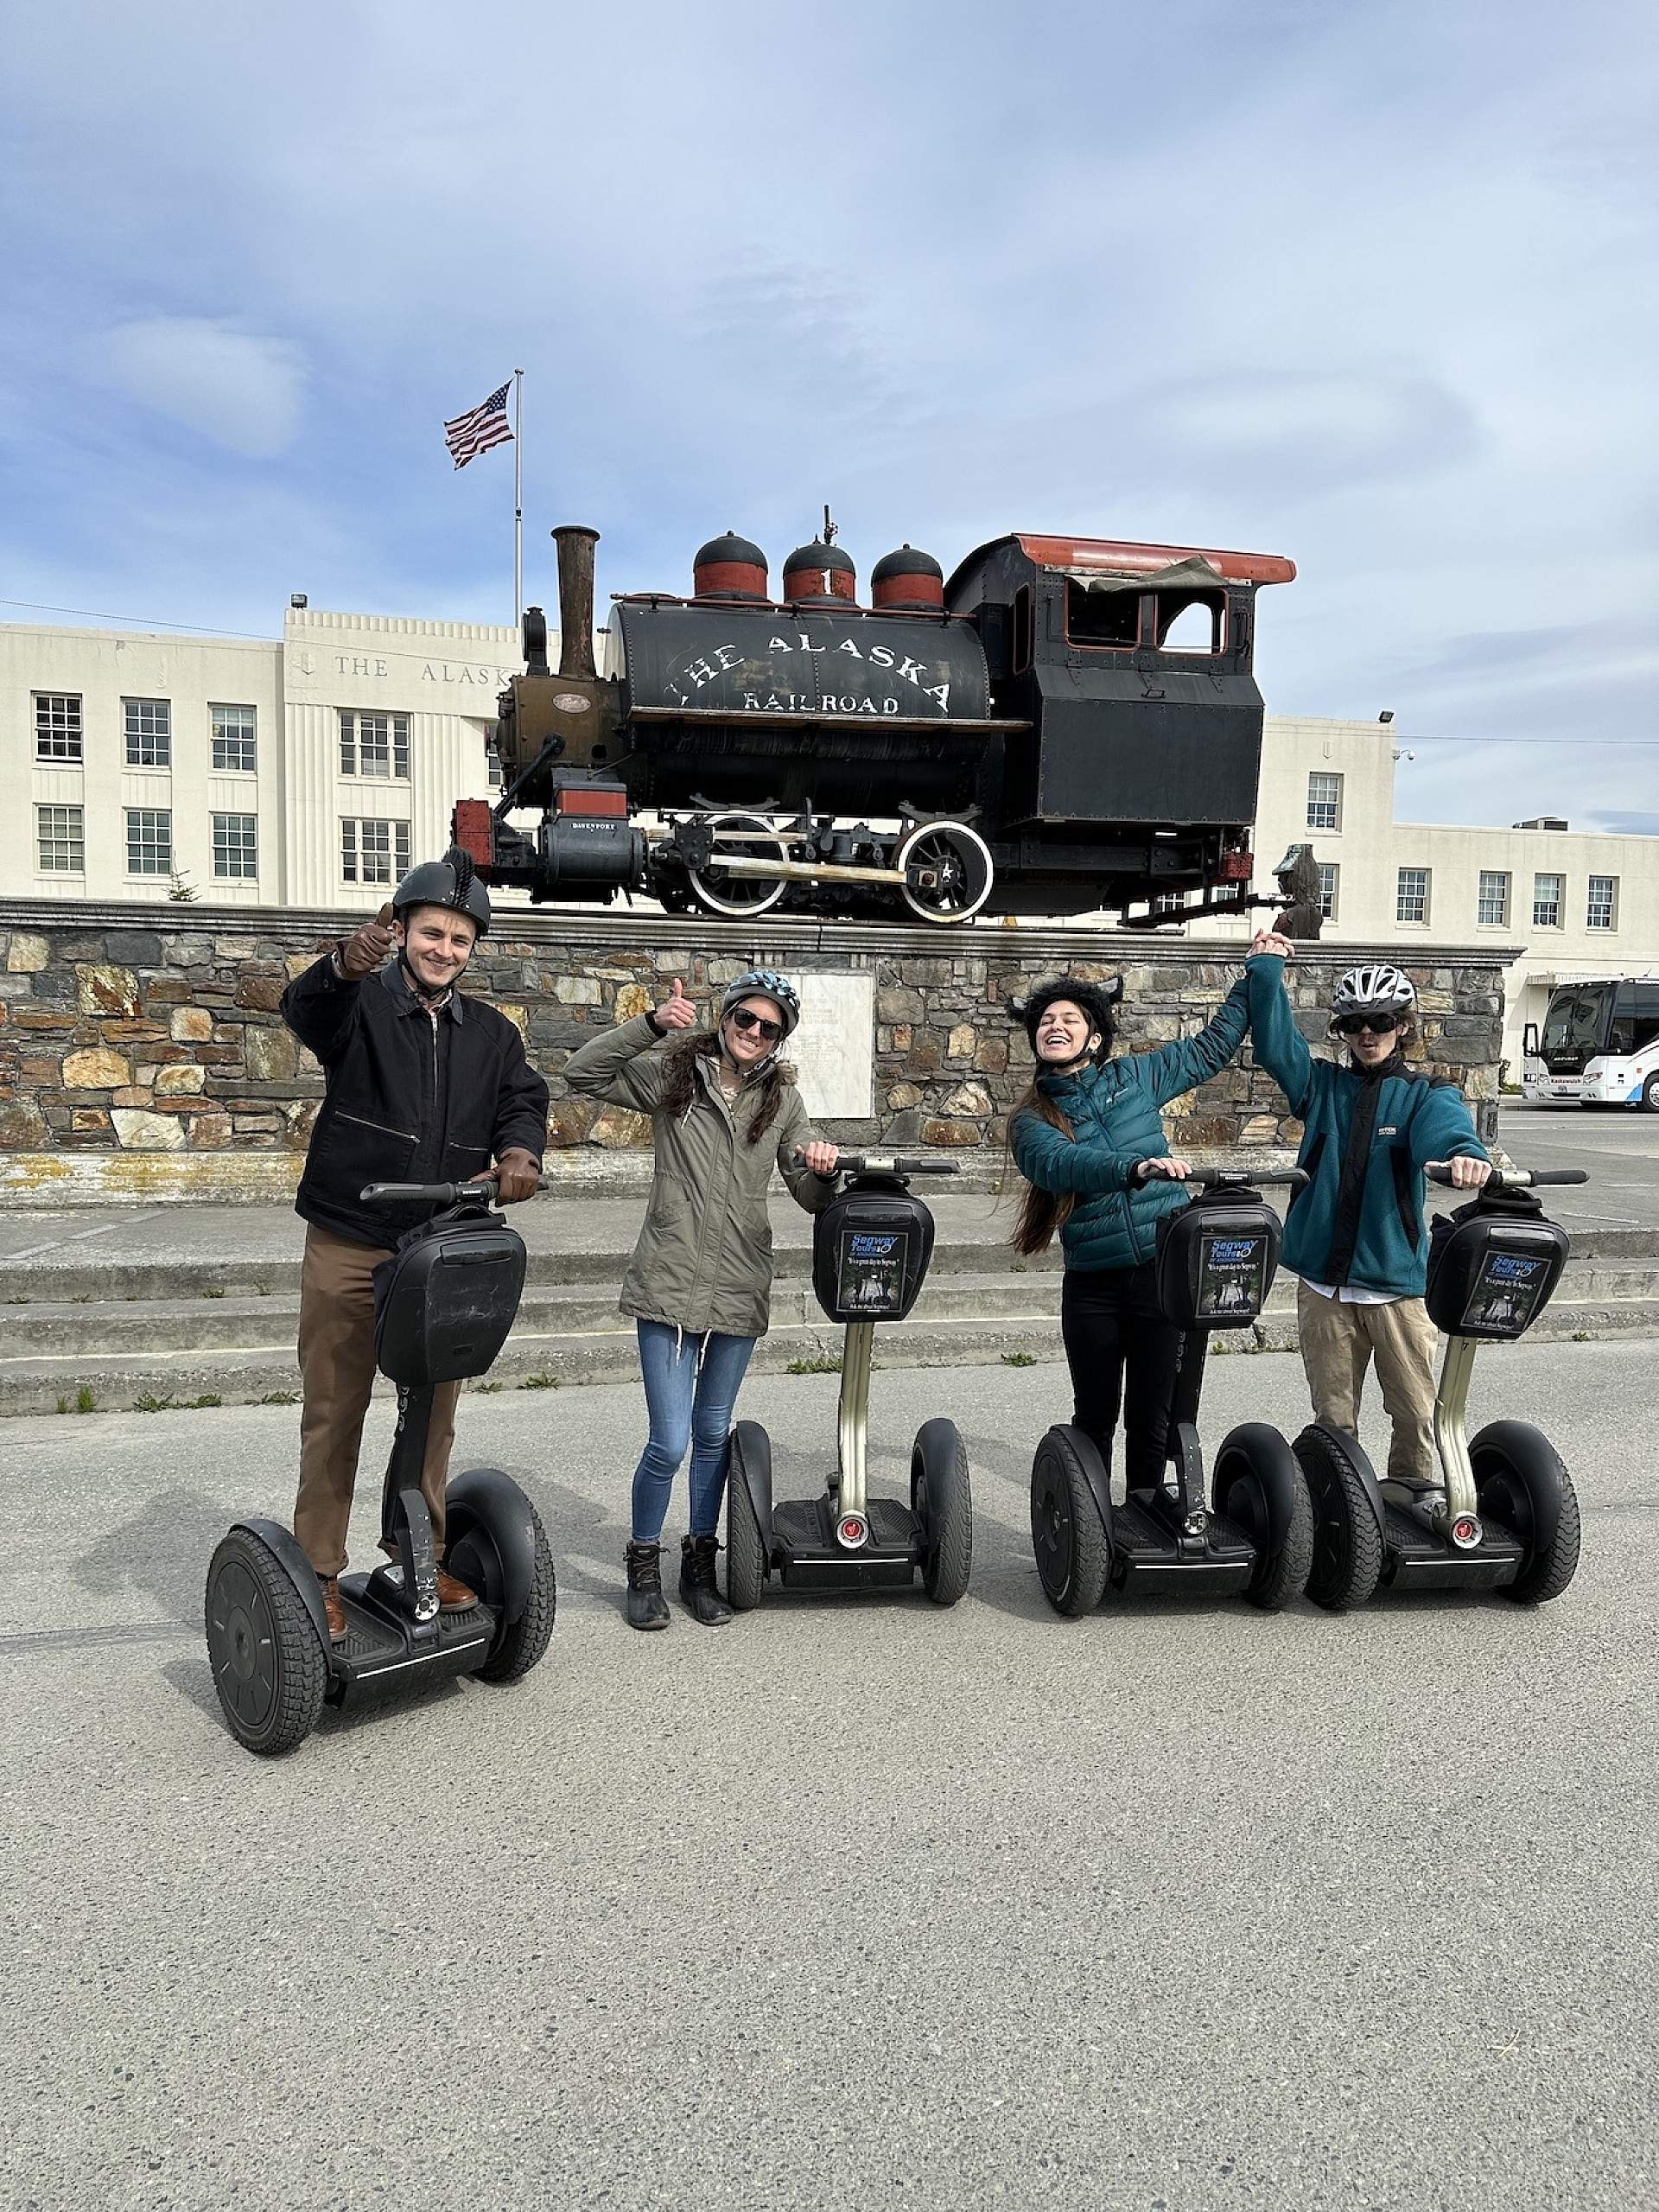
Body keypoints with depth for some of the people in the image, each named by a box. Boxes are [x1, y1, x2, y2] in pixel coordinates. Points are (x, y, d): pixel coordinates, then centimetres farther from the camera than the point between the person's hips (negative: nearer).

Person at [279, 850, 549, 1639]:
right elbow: (303, 1009, -25)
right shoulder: (358, 1003, -4)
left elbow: (523, 1098, 0)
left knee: (434, 1414, 14)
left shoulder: (492, 1032, 10)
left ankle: (425, 1557, 29)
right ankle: (319, 1574, 17)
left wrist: (519, 1147, -25)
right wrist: (344, 966, -49)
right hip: (348, 1249, -4)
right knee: (333, 1412, 5)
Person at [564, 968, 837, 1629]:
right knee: (670, 1441, -4)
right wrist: (651, 1025, -21)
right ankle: (643, 1565, 19)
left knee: (714, 1435, 15)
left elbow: (814, 1198, 5)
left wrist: (821, 1169, -18)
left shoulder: (782, 1100, 7)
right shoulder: (672, 1073, -1)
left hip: (741, 1290, 3)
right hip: (670, 1284, -3)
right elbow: (582, 1073, -12)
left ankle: (700, 1563, 32)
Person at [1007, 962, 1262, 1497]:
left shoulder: (1134, 1076, 9)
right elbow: (1062, 1163, -20)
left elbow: (1211, 1046, 20)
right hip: (1092, 1287, 0)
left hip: (1162, 1271, 1)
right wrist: (1137, 1166, -36)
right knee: (1095, 1418, 8)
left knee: (1152, 1417, 6)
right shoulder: (1031, 1120, 2)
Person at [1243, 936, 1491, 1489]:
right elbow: (1275, 1044, -4)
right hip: (1324, 1284, 2)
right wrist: (1266, 967, -10)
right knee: (1333, 1416, 10)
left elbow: (1446, 1128, -19)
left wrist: (1465, 1153, -42)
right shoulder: (1322, 1085, 11)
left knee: (1417, 1412, 4)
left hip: (1400, 1283, -2)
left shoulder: (1426, 1093, 3)